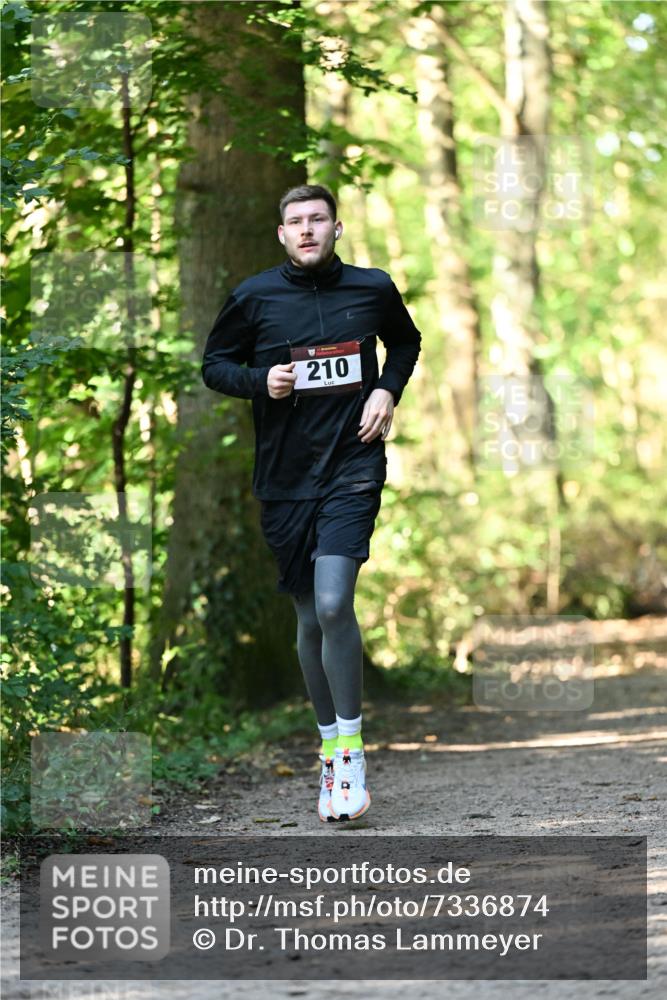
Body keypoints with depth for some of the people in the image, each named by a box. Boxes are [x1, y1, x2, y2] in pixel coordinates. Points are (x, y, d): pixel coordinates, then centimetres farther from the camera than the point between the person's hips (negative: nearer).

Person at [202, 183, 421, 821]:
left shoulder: (373, 289, 2)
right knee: (309, 619, 8)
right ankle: (330, 745, 25)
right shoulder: (254, 297, 0)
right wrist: (259, 380, -9)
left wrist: (388, 390, 3)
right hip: (284, 477, 2)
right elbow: (214, 364, 10)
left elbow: (406, 342, 22)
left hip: (352, 466, -2)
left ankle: (350, 746, -7)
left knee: (333, 603, -19)